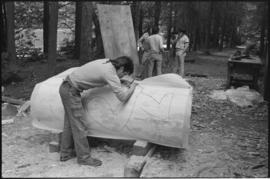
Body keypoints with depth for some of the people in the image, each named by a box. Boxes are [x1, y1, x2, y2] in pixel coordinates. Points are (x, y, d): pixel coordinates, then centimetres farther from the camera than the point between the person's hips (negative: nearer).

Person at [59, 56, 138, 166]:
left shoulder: (106, 61, 5)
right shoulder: (110, 74, -20)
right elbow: (123, 97, -22)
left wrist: (119, 80, 15)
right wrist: (132, 87, -5)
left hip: (66, 87, 10)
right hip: (71, 91, -10)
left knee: (70, 123, 17)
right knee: (79, 126, -1)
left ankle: (65, 153, 28)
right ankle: (84, 157, 10)